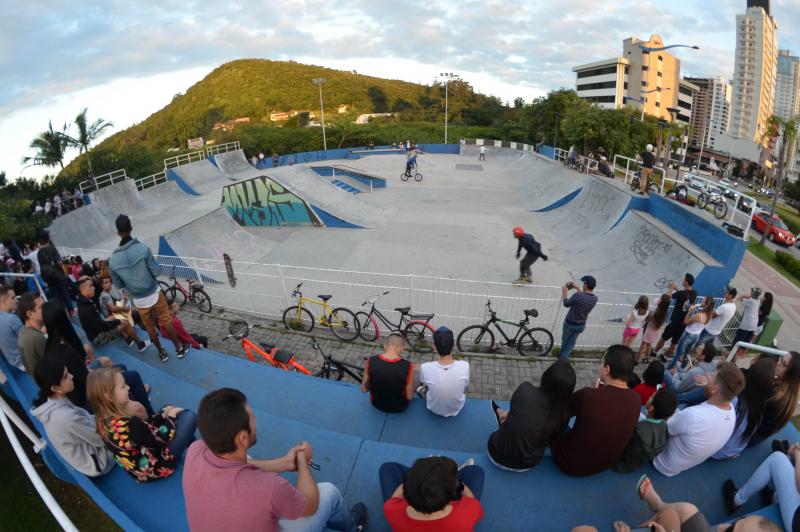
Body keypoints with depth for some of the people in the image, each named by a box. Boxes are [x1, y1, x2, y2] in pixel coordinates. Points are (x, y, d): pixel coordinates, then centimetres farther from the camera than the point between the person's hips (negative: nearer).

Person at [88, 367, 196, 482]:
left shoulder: (103, 420, -9)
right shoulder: (128, 425, -37)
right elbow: (161, 439, -22)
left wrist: (162, 415, -2)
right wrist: (171, 417, -6)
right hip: (156, 468, -9)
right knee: (188, 417, -7)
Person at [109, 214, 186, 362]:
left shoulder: (113, 260, -9)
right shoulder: (142, 248, -20)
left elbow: (118, 285, 2)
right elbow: (157, 272, -15)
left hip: (138, 300, 2)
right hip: (154, 294, -2)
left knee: (150, 327, 19)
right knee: (166, 321, 14)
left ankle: (161, 352, 34)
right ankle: (179, 348, 25)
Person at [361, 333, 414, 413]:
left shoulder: (371, 361, -21)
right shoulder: (407, 366, -28)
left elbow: (364, 389, -8)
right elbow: (410, 397, -17)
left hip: (376, 404, 2)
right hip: (399, 408, -2)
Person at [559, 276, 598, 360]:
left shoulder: (578, 295, -33)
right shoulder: (595, 298, -15)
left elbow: (566, 304, -16)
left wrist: (564, 292, -1)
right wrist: (578, 289, 15)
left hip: (570, 323, -3)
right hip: (581, 325, 3)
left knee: (565, 340, 24)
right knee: (572, 342, 24)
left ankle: (562, 354, 46)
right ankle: (564, 357, 33)